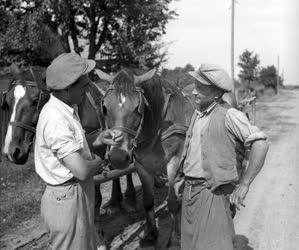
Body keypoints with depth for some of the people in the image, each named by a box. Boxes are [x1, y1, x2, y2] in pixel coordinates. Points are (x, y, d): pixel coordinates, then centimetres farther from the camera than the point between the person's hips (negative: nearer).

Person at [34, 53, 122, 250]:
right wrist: (97, 161, -10)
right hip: (67, 201, -10)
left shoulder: (65, 110, 5)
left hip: (78, 196, 10)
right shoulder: (57, 121, -27)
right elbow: (82, 171, -31)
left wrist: (98, 141, -1)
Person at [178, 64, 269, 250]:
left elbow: (260, 144, -23)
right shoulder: (197, 114, 11)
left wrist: (243, 186, -22)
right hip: (189, 191, 8)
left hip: (213, 192, -7)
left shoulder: (229, 115, -14)